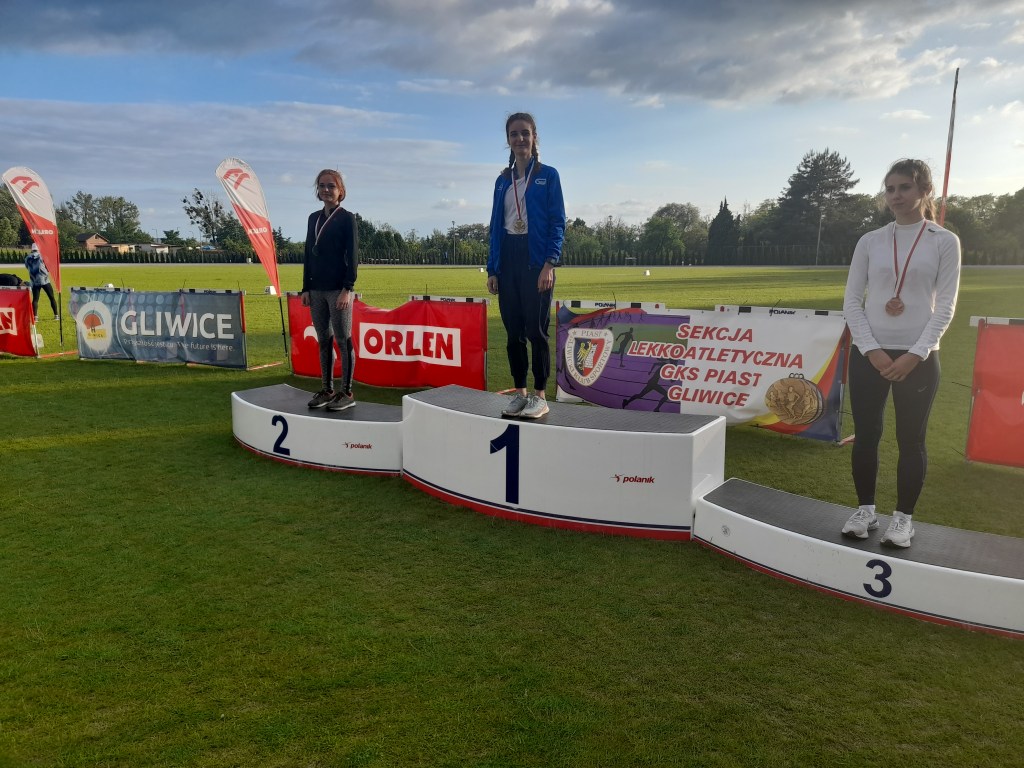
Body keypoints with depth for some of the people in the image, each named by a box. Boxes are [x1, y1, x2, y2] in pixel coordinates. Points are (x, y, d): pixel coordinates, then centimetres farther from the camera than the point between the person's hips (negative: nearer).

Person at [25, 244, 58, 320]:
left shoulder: (27, 258, 5)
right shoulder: (42, 256, -4)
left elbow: (27, 267, 17)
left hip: (34, 281, 3)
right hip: (44, 280, -2)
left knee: (35, 299, 4)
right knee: (52, 297, 7)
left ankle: (35, 316, -8)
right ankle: (56, 315, 5)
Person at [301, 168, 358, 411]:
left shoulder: (347, 218, -2)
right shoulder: (313, 218, 14)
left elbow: (352, 256, -7)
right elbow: (308, 254, 15)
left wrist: (348, 289, -16)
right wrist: (306, 288, 10)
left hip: (338, 289, -6)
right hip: (316, 289, 6)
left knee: (343, 340, -2)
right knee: (323, 340, 10)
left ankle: (346, 393, 4)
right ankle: (327, 389, 18)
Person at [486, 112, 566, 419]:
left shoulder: (548, 175, 2)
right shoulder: (503, 180, 15)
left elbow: (558, 222, -4)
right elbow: (496, 225, 15)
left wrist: (549, 264, -16)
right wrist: (492, 269, 7)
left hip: (536, 258, -5)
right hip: (507, 259, 5)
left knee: (536, 329, -3)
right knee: (513, 331, 6)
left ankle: (540, 396, 6)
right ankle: (520, 393, 15)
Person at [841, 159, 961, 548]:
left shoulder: (945, 242, 1)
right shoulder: (870, 242, 6)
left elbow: (945, 306, -3)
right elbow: (851, 301, 3)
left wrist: (915, 354, -13)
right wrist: (872, 350, -9)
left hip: (919, 357, -2)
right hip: (868, 354, 2)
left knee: (911, 440, 4)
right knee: (866, 436, 4)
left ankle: (903, 517, 16)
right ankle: (865, 510, 19)